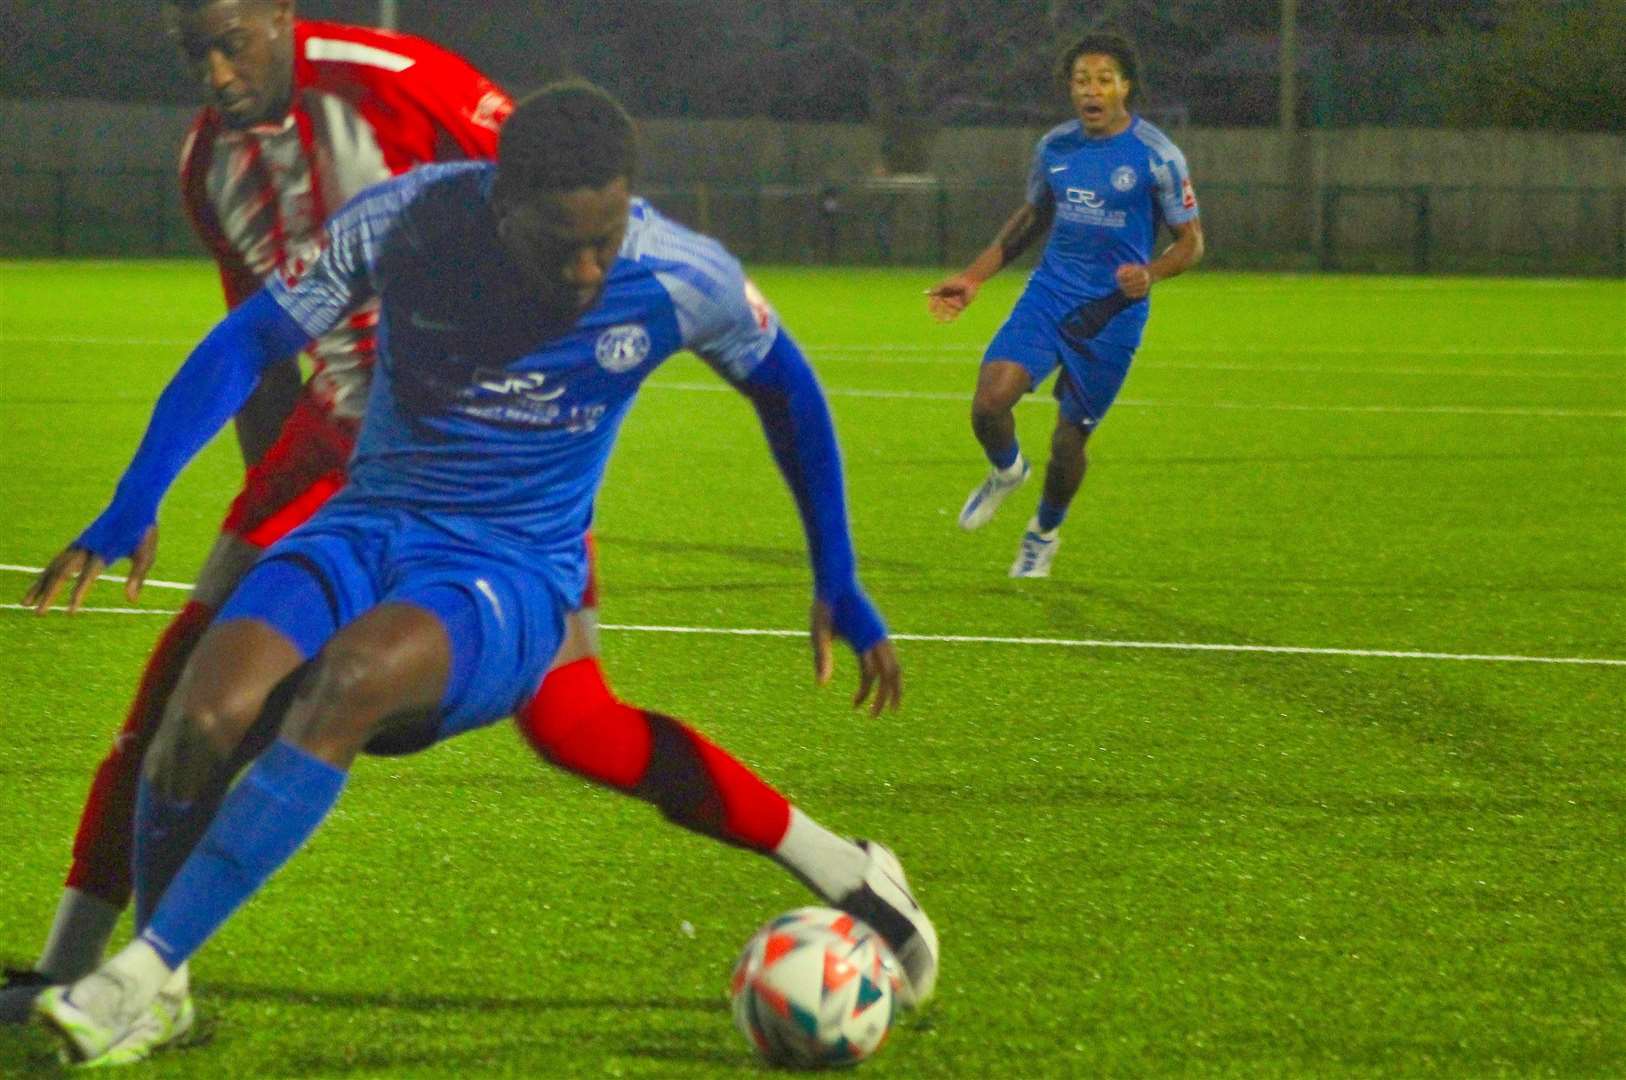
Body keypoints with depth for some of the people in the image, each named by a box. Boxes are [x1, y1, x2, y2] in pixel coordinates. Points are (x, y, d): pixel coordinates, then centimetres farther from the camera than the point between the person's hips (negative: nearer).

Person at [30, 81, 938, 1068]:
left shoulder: (687, 282, -10)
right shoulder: (405, 221, -10)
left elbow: (786, 390, 10)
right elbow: (251, 342, 1)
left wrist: (839, 588, 13)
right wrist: (133, 507, -8)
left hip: (515, 574, -2)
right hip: (369, 531, 2)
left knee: (351, 675, -36)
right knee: (209, 713, -28)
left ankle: (142, 974, -31)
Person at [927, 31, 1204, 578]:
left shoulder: (1156, 156, -9)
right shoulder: (1054, 147, 4)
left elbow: (1191, 240, -3)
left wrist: (1151, 273, -24)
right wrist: (973, 278, 15)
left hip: (1112, 312, -3)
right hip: (1049, 293, 3)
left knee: (1069, 439, 3)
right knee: (989, 401, -18)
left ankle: (1045, 533, 34)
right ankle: (1006, 471, 17)